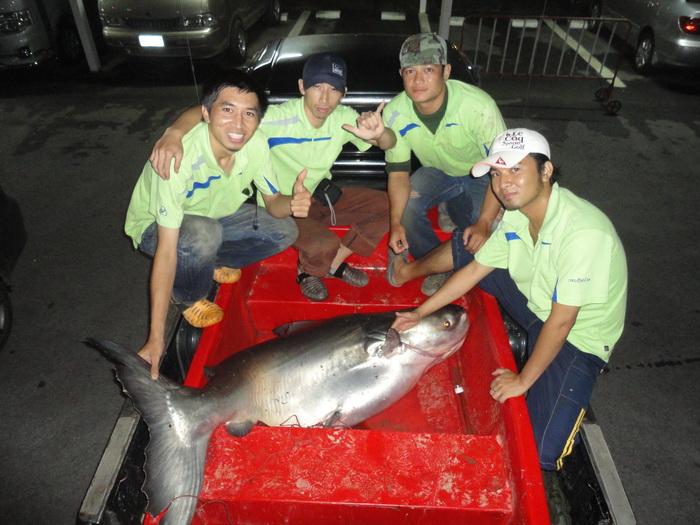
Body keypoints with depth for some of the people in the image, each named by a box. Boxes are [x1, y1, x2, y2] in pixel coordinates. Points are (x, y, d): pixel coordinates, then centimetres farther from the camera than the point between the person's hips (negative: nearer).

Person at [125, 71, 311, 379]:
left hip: (214, 215, 5)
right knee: (203, 235, -38)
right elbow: (166, 251, -37)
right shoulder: (180, 158, -37)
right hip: (154, 227, -5)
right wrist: (156, 339, -38)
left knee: (284, 232, -9)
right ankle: (186, 298, -4)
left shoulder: (255, 145, -22)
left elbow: (272, 202, -8)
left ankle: (212, 264, 10)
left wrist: (292, 203, -36)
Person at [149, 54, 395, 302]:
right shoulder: (278, 119, -28)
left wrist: (379, 133, -40)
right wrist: (174, 133, -55)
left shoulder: (343, 118, -10)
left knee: (386, 204, -8)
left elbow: (391, 143, -15)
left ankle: (334, 264, 5)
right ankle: (307, 271, 5)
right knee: (322, 244, -34)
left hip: (321, 196, 6)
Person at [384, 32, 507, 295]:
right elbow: (398, 173, -15)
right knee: (404, 206, -26)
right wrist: (396, 222, -30)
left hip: (482, 175, -2)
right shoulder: (395, 113, -21)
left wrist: (484, 223, -38)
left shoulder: (479, 106, -32)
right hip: (437, 171, 3)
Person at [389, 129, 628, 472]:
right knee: (463, 246, 4)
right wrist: (420, 313, -1)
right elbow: (476, 268, 0)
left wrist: (523, 380, -20)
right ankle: (408, 270, 32)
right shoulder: (515, 213, -10)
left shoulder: (584, 233, -34)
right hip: (534, 303, 6)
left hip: (578, 336, -6)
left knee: (542, 453, -20)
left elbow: (561, 321, -30)